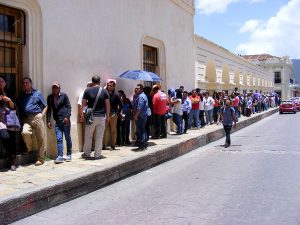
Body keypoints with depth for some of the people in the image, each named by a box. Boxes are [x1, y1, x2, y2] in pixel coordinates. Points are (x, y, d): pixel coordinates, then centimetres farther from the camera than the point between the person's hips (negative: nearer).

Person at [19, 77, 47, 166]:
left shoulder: (37, 93, 11)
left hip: (37, 117, -1)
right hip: (26, 119, 2)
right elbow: (19, 108, 18)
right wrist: (21, 117, 2)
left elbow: (45, 106, 10)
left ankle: (40, 159, 8)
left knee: (40, 138, -2)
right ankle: (29, 148, 1)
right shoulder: (21, 95, 18)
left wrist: (41, 115, -2)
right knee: (25, 132, -27)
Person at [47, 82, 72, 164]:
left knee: (67, 138, 6)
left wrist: (67, 117, -13)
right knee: (59, 139, -5)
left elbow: (69, 106, -1)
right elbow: (49, 109, 11)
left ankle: (69, 155, 17)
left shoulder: (64, 95, 1)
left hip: (65, 119, -2)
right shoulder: (49, 97, 10)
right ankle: (60, 157, -7)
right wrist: (48, 121, 4)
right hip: (57, 121, 2)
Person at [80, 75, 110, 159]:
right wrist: (107, 116, 8)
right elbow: (107, 104, 1)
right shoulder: (104, 91, 0)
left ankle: (86, 154, 18)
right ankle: (97, 155, 8)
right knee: (99, 137, 5)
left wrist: (81, 112, 13)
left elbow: (83, 103, 0)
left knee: (88, 136, 11)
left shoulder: (87, 91, -2)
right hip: (101, 117, 0)